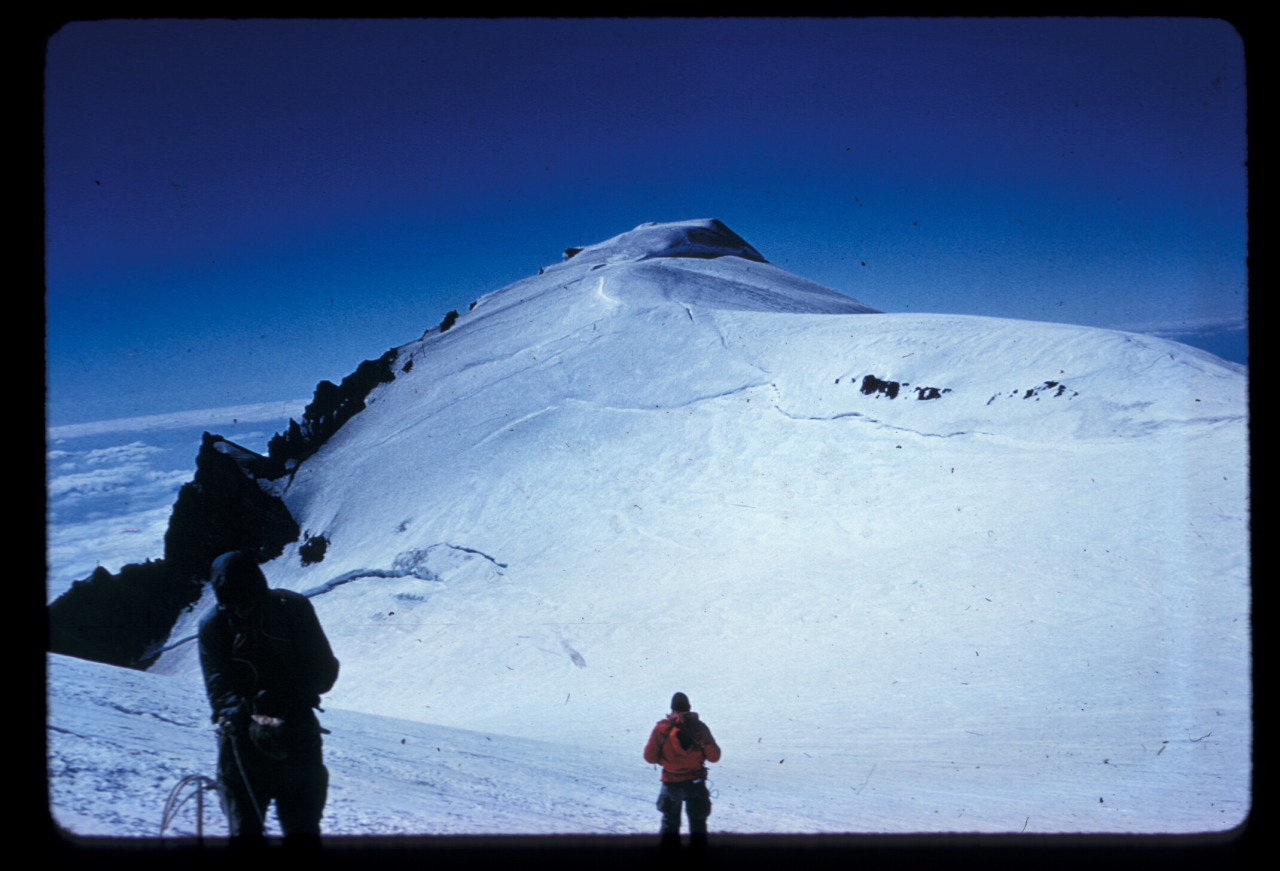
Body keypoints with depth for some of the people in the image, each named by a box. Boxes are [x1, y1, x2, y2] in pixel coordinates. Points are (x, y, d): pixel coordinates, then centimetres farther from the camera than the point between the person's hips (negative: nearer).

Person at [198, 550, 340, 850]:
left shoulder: (292, 609, -4)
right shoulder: (213, 627, 0)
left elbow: (325, 668, -3)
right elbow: (217, 685, -7)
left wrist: (294, 697, -20)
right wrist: (233, 709, -30)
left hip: (296, 736, -1)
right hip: (243, 741, 1)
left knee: (303, 831, 1)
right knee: (245, 832, 4)